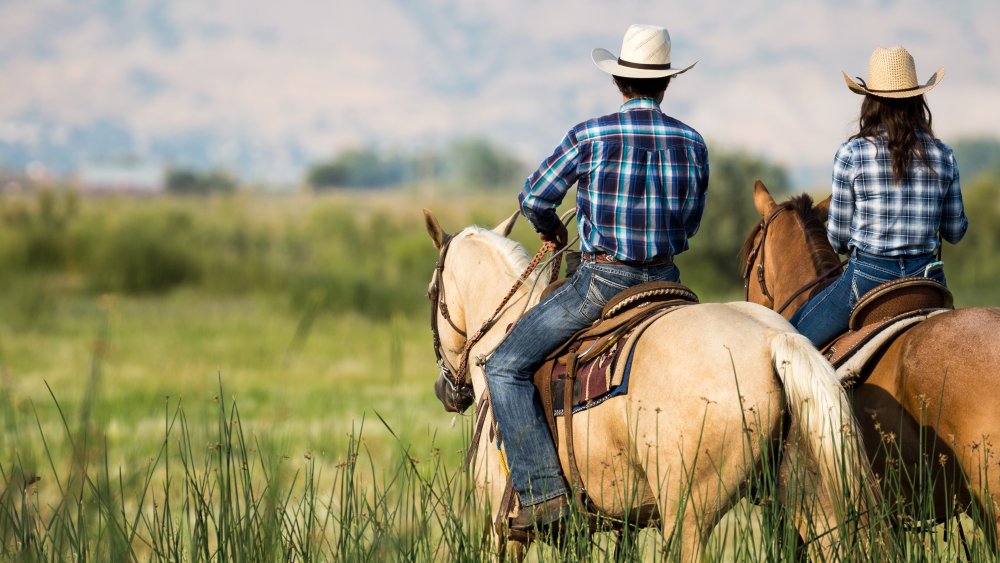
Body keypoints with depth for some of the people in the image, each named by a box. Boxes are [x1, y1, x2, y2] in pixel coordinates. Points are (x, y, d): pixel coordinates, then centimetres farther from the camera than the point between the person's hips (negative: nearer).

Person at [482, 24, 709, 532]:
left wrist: (551, 228, 19)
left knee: (506, 367, 0)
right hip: (664, 280, 5)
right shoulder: (693, 143, 3)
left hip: (602, 280, -5)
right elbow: (690, 225, 13)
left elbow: (534, 198, -3)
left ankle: (543, 490, -11)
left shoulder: (590, 136, -10)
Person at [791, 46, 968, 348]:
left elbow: (838, 238, -1)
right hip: (928, 278, 4)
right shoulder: (942, 156, 3)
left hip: (869, 277, -4)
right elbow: (955, 231, 11)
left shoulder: (852, 154, -7)